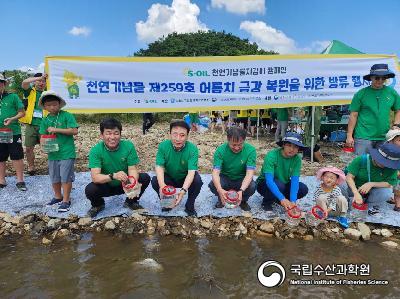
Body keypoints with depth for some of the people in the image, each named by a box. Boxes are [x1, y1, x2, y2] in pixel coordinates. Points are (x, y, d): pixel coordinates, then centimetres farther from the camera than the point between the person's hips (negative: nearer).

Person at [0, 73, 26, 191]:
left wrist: (12, 119, -15)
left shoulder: (13, 97, 1)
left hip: (13, 132, -3)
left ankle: (20, 180, 10)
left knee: (17, 156, 0)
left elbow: (22, 112, 1)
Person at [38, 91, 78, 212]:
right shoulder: (45, 120, 8)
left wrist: (56, 129, -17)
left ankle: (66, 200, 12)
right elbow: (43, 136, 7)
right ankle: (58, 196, 37)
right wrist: (43, 145, -14)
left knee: (66, 177, 0)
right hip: (52, 154, 6)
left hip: (67, 153, -5)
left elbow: (74, 131, -15)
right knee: (54, 177, 17)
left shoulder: (67, 115, -7)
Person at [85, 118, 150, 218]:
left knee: (145, 178, -20)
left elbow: (132, 169, -19)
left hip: (125, 184, 2)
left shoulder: (128, 146, -17)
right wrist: (113, 176, -50)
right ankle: (98, 205, 9)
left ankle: (131, 201, 9)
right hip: (106, 186, -1)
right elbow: (95, 177, -30)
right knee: (89, 190, -30)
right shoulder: (96, 151, -21)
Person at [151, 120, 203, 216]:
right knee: (155, 181, -26)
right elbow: (159, 166, -24)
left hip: (186, 179, -1)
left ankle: (189, 206, -3)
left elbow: (191, 171, -32)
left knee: (197, 181, -30)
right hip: (169, 178, 1)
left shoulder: (192, 149, -25)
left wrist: (183, 190, -48)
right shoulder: (163, 146, -19)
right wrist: (162, 185, -44)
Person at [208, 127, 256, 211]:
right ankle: (221, 198, 6)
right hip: (225, 178, 0)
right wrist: (220, 190, -47)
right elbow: (215, 172, -27)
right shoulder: (221, 150, -20)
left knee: (252, 187, -32)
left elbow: (249, 173, -26)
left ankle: (243, 200, 4)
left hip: (242, 180, 0)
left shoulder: (250, 150, -20)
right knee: (212, 185, -31)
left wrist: (241, 190, -45)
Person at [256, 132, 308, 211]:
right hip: (265, 184, -5)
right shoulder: (271, 155, -28)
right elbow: (269, 180, -35)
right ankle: (266, 203, -6)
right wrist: (282, 199, -44)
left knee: (303, 189, -17)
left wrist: (293, 201, -34)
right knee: (279, 185, -35)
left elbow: (295, 180, -21)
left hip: (284, 184, 5)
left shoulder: (297, 159, -14)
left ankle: (277, 200, 4)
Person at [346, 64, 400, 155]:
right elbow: (353, 115, -4)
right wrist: (349, 136, -6)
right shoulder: (361, 93, -5)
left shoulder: (392, 92, 5)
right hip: (363, 137, -4)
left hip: (384, 137, 4)